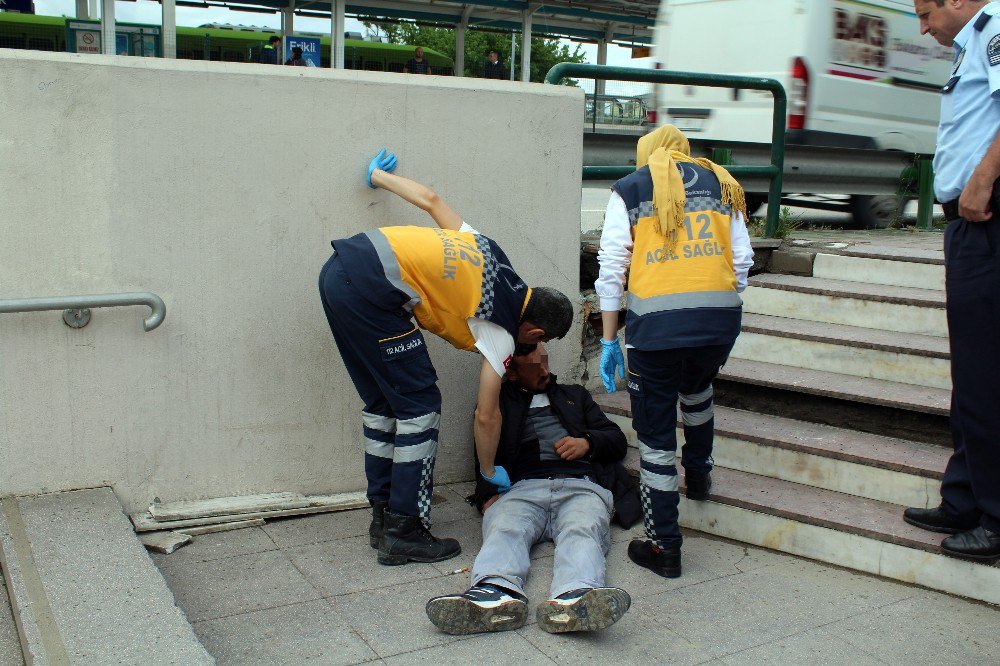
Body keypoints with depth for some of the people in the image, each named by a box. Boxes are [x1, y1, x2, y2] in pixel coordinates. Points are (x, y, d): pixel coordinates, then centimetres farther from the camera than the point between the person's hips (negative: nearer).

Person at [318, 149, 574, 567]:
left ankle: (383, 516, 24)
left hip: (338, 268, 9)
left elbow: (431, 200, 24)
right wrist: (490, 472, 24)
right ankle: (405, 532, 5)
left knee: (382, 403, 16)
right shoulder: (501, 333, 2)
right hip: (371, 287, -9)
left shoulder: (479, 244, 19)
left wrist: (378, 177, 39)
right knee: (420, 405, 1)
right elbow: (486, 416, 8)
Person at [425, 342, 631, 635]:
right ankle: (497, 593, -65)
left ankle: (572, 599, -65)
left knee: (583, 531, -36)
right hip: (523, 488, 0)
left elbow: (618, 441, 30)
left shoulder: (574, 395, 35)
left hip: (579, 486, 1)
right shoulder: (498, 402, 28)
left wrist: (587, 442, 6)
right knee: (503, 528, -37)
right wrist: (487, 496, -8)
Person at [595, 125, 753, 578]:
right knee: (697, 391, 35)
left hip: (656, 320, -4)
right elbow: (742, 261, 14)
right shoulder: (720, 183, 19)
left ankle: (663, 547, 12)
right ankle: (698, 474, 52)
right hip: (720, 316, 4)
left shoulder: (630, 189, 11)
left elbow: (611, 268, 4)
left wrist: (609, 340, 8)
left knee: (656, 434, 6)